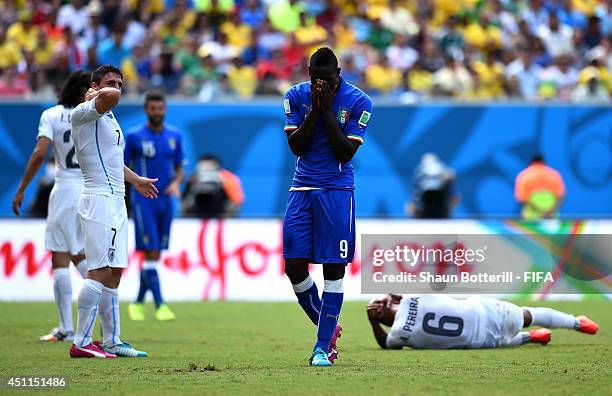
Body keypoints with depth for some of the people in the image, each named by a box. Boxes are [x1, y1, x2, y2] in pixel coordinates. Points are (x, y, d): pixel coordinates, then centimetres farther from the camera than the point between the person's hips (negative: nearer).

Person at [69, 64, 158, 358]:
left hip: (115, 200, 10)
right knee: (99, 272, -15)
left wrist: (135, 180, 52)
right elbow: (111, 97, -32)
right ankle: (81, 343, -17)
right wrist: (95, 95, -10)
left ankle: (112, 342, 14)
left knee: (114, 273, 10)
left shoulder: (109, 119, 21)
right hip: (99, 199, -10)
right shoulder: (84, 113, -9)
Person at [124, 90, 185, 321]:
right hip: (144, 201, -5)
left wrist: (176, 183, -6)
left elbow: (179, 169, 14)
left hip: (165, 201, 5)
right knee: (151, 253, -12)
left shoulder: (174, 137, 8)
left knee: (155, 255, 7)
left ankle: (138, 303, 21)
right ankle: (160, 305, -14)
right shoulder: (135, 137, -4)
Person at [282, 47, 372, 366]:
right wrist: (314, 109, -12)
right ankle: (328, 328, 18)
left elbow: (346, 153, -11)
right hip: (302, 189, 3)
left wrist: (327, 110, -15)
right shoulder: (296, 96, 2)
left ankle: (323, 345, -1)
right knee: (294, 266, -3)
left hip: (337, 191, -3)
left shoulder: (357, 101, -6)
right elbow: (296, 146, -4)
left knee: (334, 269, -5)